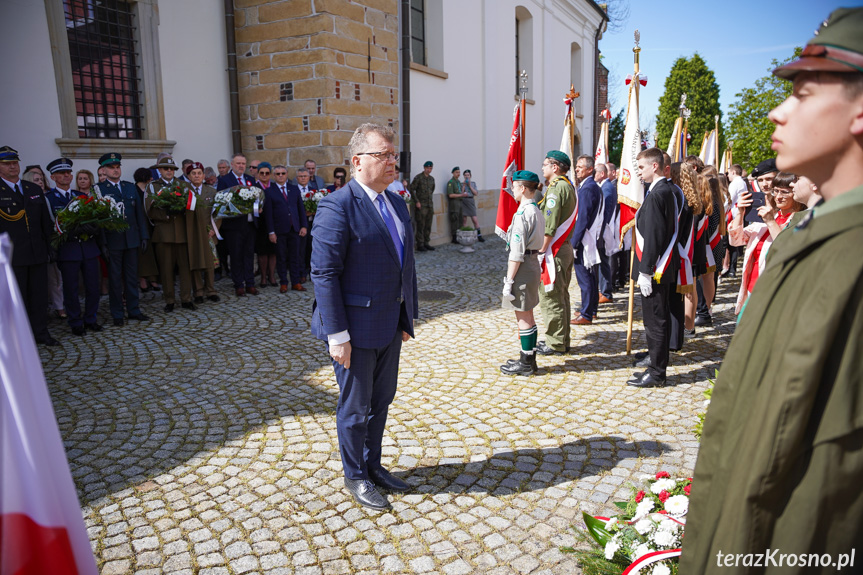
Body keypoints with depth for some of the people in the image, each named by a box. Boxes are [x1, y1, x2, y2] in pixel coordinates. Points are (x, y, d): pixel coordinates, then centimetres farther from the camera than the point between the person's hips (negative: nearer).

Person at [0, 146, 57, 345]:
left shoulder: (34, 189, 12)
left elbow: (45, 221, 13)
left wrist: (48, 246, 8)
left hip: (38, 253, 4)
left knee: (39, 295, 10)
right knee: (17, 298, 6)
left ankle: (40, 332, 21)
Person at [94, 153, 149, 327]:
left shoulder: (131, 187, 12)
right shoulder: (98, 189, -2)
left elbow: (139, 213, 12)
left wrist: (144, 235, 7)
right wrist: (101, 241, -14)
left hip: (131, 239, 4)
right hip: (112, 240, -4)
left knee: (132, 276, 10)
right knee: (115, 278, 4)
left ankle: (134, 310, 20)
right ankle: (117, 314, 12)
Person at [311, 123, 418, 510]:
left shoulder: (397, 204, 9)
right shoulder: (337, 207, -16)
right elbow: (324, 273, -18)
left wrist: (407, 316, 11)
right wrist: (337, 334, -20)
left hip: (390, 324, 8)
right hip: (356, 326, -8)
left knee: (382, 399, 20)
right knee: (355, 407, 10)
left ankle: (373, 465, 40)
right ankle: (355, 477, 31)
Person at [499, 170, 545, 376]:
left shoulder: (522, 214, -19)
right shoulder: (537, 211, 10)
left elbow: (517, 252, -21)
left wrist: (509, 281, -17)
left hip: (523, 267, -10)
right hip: (533, 264, 10)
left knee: (523, 317, 0)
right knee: (527, 316, 17)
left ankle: (526, 364, 11)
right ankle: (529, 358, 28)